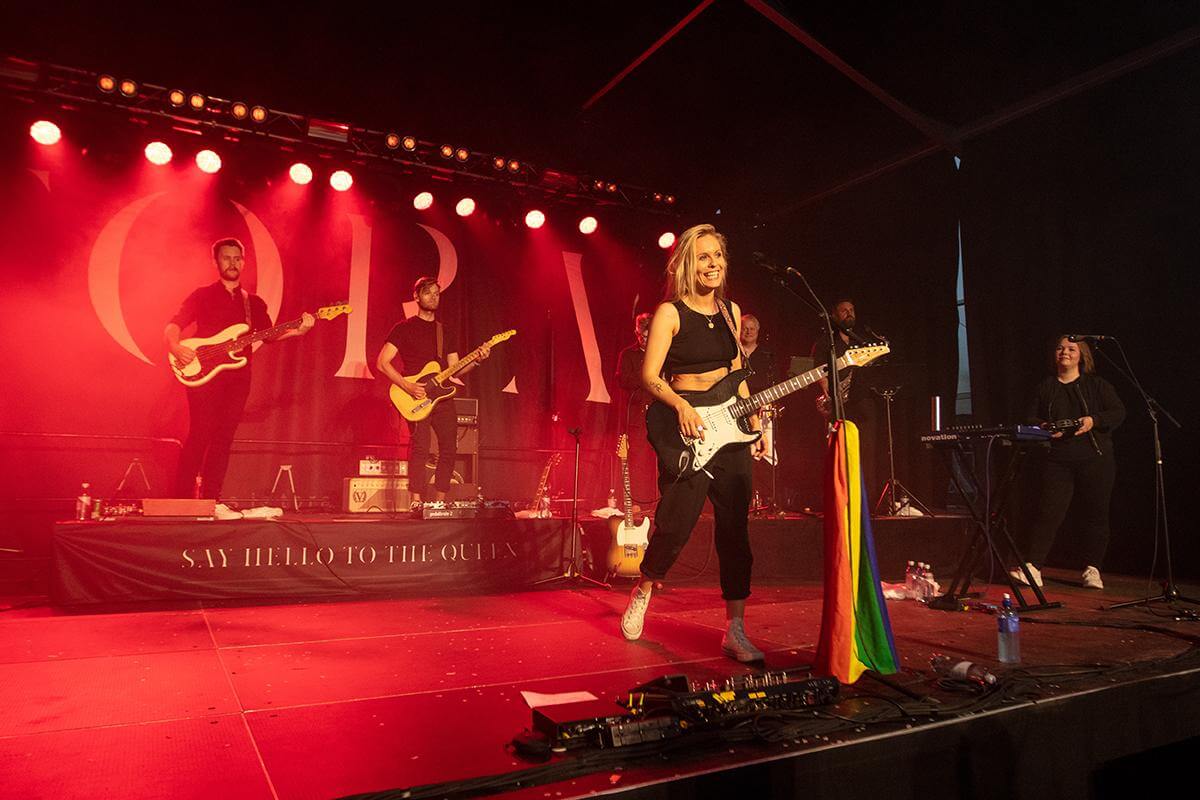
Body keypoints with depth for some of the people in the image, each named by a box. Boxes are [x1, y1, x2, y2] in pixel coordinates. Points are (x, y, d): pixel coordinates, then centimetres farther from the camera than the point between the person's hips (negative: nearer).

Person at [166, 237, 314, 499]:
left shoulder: (254, 302, 18)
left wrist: (297, 331, -10)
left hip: (238, 376, 3)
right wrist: (175, 347, -22)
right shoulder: (202, 296, 8)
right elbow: (173, 325, -1)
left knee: (223, 438, 3)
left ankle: (210, 500, 8)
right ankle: (183, 498, -5)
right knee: (200, 434, -11)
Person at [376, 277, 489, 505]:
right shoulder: (404, 328, 3)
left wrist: (476, 360, -3)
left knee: (449, 448, 3)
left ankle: (439, 503, 13)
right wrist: (407, 386, -16)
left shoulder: (446, 333, 19)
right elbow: (382, 362, -4)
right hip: (416, 399, -5)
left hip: (442, 396, 6)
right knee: (420, 446, -16)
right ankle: (416, 503, -14)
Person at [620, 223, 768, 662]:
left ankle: (736, 630, 11)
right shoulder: (670, 312, -4)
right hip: (686, 429, -5)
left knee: (735, 531, 3)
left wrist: (756, 424, 13)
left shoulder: (730, 311, 13)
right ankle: (642, 591, 23)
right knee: (675, 524, -7)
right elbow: (650, 376, -10)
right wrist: (682, 406, -25)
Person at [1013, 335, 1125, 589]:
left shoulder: (1098, 385, 8)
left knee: (1094, 514, 5)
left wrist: (1094, 421, -16)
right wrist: (1043, 427, -10)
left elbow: (1119, 413, 1)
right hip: (1057, 460, 0)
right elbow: (1030, 418, 11)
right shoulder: (1044, 388, 12)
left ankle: (1092, 569, 18)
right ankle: (1032, 567, -11)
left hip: (1095, 459, 0)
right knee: (1048, 511, -8)